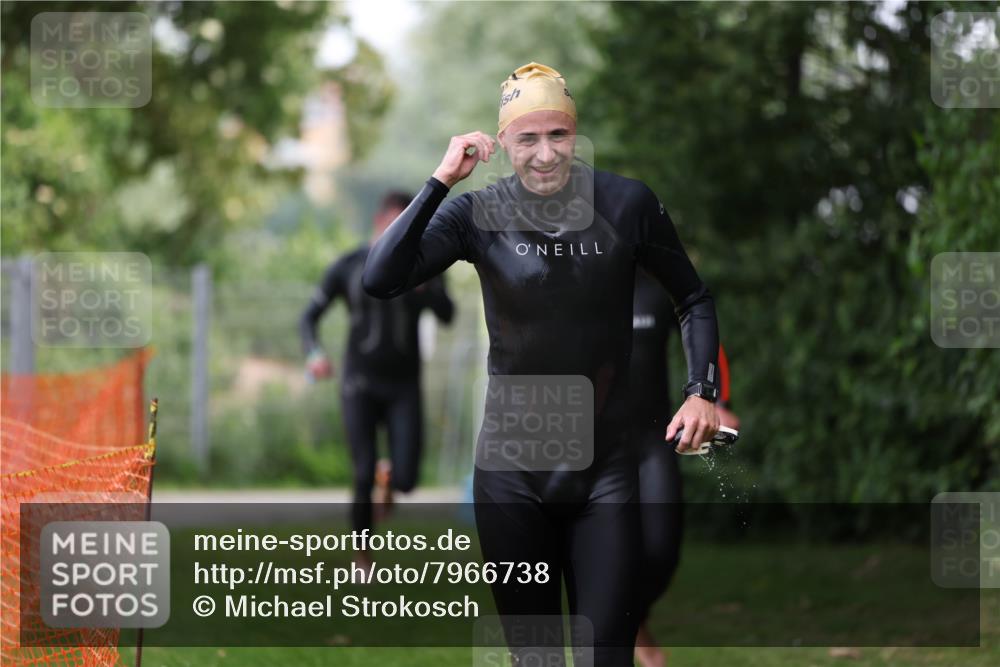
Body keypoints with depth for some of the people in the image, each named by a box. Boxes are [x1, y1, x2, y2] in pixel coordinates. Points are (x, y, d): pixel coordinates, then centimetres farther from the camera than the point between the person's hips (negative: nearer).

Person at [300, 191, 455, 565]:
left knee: (406, 479, -11)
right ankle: (363, 559, 6)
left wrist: (422, 286, -28)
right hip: (360, 384, -1)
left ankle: (390, 475, 28)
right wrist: (314, 354, -19)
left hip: (404, 387, 1)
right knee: (363, 477, -11)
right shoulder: (348, 268, -2)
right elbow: (309, 317, 1)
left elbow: (446, 314, -9)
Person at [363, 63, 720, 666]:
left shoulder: (628, 204, -6)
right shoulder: (478, 213, -5)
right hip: (513, 469, 1)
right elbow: (381, 280, -17)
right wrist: (440, 181, -21)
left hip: (605, 464, -1)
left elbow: (693, 299, 7)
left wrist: (702, 391, -6)